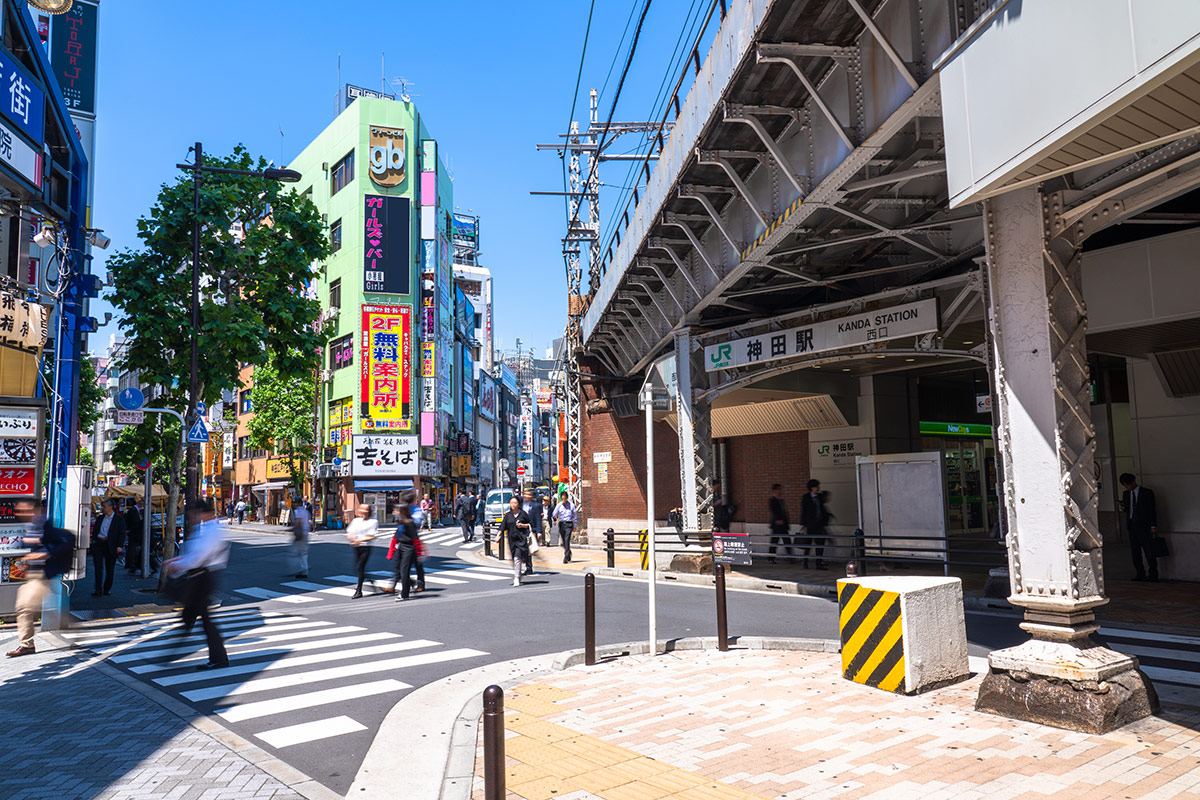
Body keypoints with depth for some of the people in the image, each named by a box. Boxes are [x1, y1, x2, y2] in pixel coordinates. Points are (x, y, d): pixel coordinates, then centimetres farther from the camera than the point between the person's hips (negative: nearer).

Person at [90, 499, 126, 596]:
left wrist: (120, 546, -15)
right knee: (98, 567, -5)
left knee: (110, 569, 5)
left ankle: (107, 589, 18)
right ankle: (98, 590, -4)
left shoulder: (119, 519, 1)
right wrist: (93, 541, 3)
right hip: (98, 544, 3)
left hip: (110, 546, -3)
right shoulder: (100, 518, 13)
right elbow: (94, 531, 17)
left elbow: (122, 533, -4)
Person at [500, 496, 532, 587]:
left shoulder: (523, 513, 0)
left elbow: (531, 524, 7)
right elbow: (503, 526, 3)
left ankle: (516, 579, -15)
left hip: (521, 539, -4)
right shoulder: (508, 515, 7)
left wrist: (523, 525, -10)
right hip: (511, 539, 4)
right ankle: (517, 577, 28)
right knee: (514, 560, 11)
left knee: (517, 558, -15)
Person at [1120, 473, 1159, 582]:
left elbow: (1152, 510, -2)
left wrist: (1153, 526, -7)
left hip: (1144, 526, -5)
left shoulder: (1147, 493, -1)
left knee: (1149, 552, -3)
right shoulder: (1125, 494, 13)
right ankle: (1140, 575, 11)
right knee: (1135, 553, 5)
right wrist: (1123, 507, -6)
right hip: (1132, 526, 5)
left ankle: (1153, 575, 5)